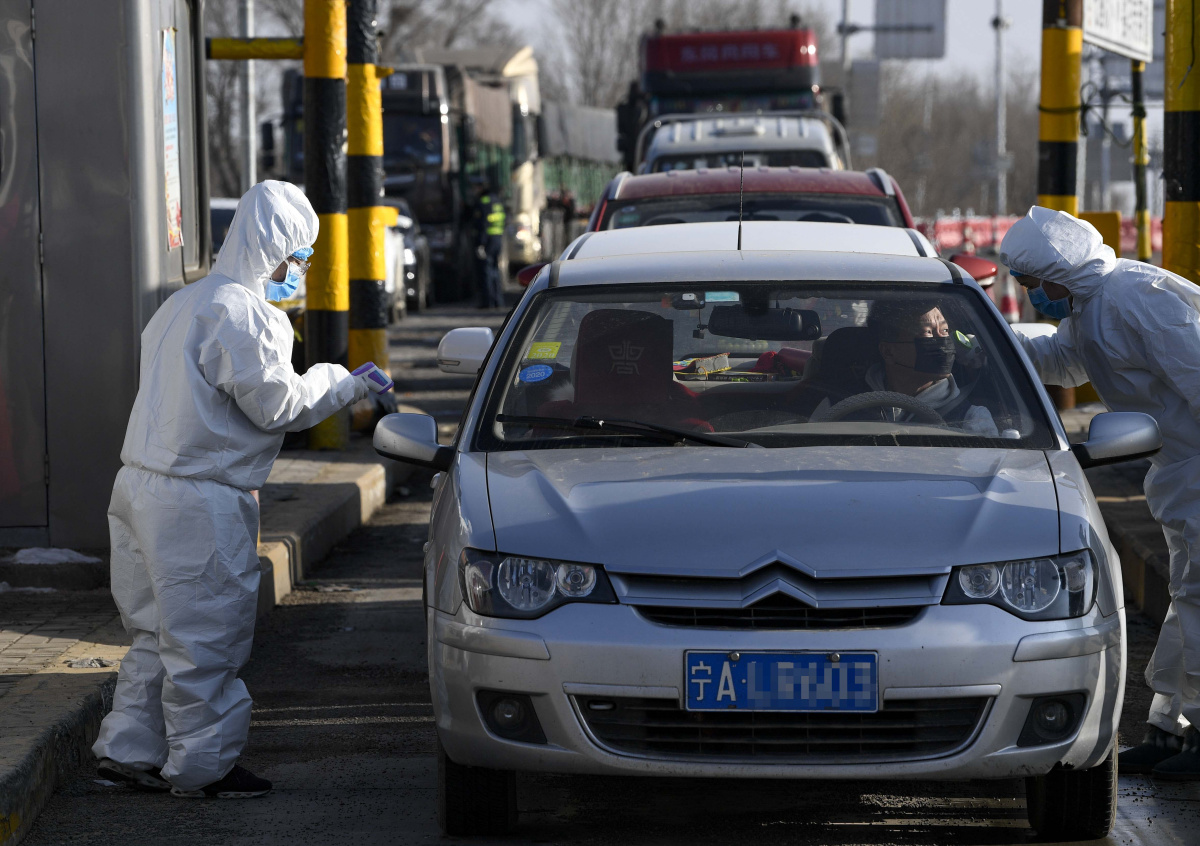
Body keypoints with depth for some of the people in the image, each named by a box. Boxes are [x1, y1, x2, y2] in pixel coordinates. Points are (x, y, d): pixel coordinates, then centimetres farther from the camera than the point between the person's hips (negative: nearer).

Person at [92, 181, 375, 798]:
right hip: (199, 501, -10)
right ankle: (201, 765, 7)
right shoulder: (239, 311, -15)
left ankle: (128, 749, 19)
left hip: (141, 487, 10)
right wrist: (343, 385, 0)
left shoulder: (183, 303, 17)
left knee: (158, 631, 17)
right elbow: (276, 404, -14)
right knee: (206, 636, 0)